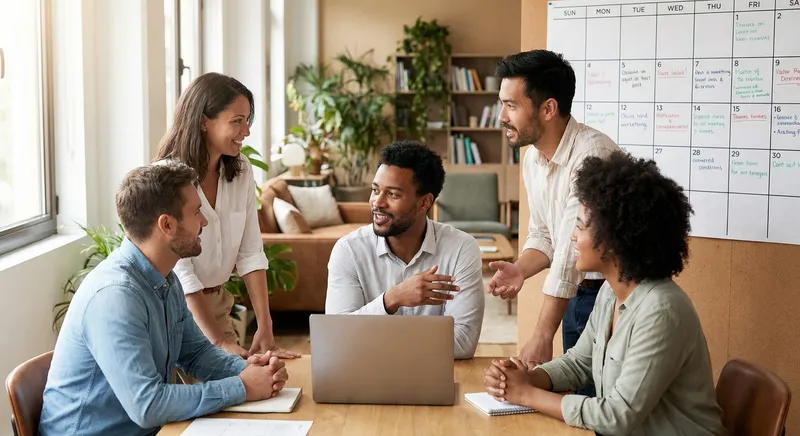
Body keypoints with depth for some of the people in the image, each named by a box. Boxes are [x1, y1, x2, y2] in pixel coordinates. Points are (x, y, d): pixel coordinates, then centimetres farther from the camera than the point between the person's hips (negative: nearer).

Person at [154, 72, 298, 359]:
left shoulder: (241, 171, -2)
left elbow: (251, 253, -4)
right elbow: (179, 269, -23)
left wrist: (265, 327, -13)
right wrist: (220, 343, -27)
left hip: (216, 302, 6)